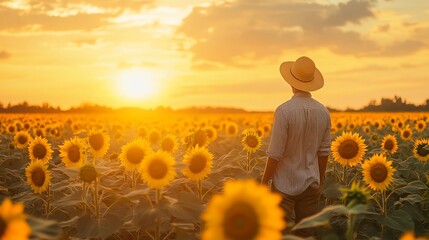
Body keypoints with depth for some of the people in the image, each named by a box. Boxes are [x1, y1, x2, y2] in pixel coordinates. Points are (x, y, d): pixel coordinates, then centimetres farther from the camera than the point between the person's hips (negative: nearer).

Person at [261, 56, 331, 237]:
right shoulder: (323, 112, -1)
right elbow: (324, 152, 6)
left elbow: (275, 153, -17)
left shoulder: (284, 111, -19)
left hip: (285, 185, -5)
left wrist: (264, 181, -5)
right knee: (308, 233, 12)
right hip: (310, 183, 5)